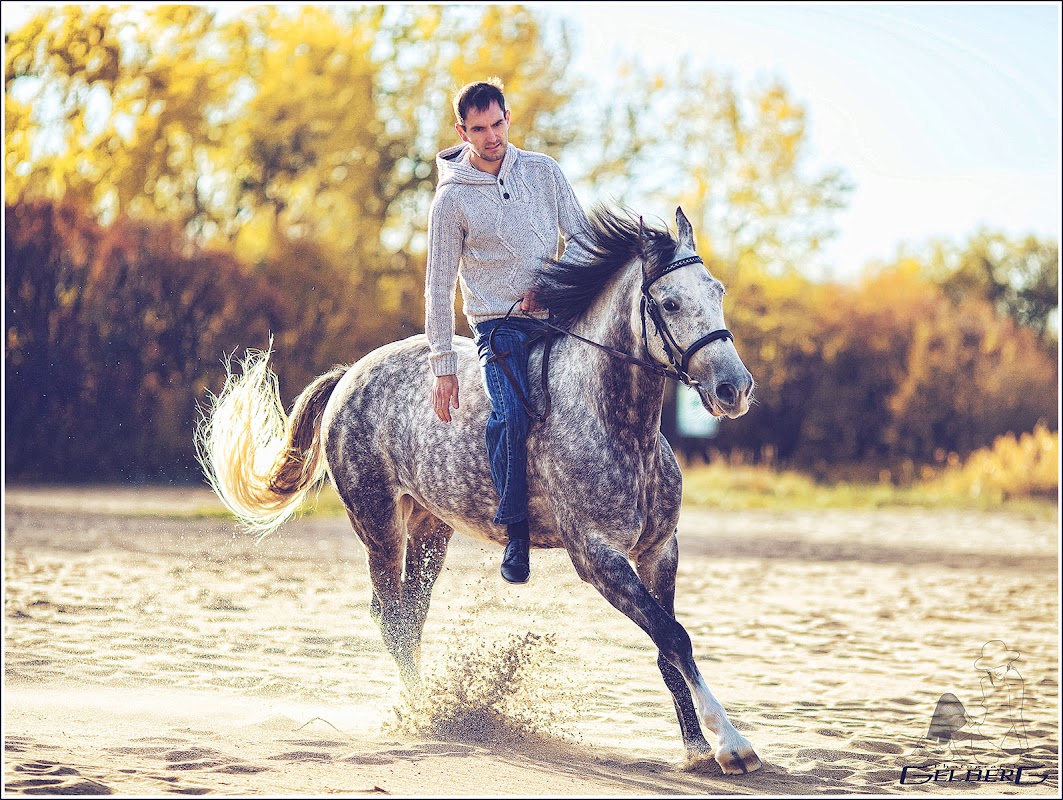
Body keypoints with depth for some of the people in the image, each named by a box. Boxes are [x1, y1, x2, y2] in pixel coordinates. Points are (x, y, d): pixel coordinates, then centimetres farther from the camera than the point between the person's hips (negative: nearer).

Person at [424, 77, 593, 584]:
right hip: (500, 327, -4)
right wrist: (443, 369, -5)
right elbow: (439, 287, -1)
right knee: (511, 414, -28)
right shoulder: (452, 199, -2)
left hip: (555, 316, 4)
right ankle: (516, 536, -20)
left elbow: (582, 237, 10)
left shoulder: (542, 171, 7)